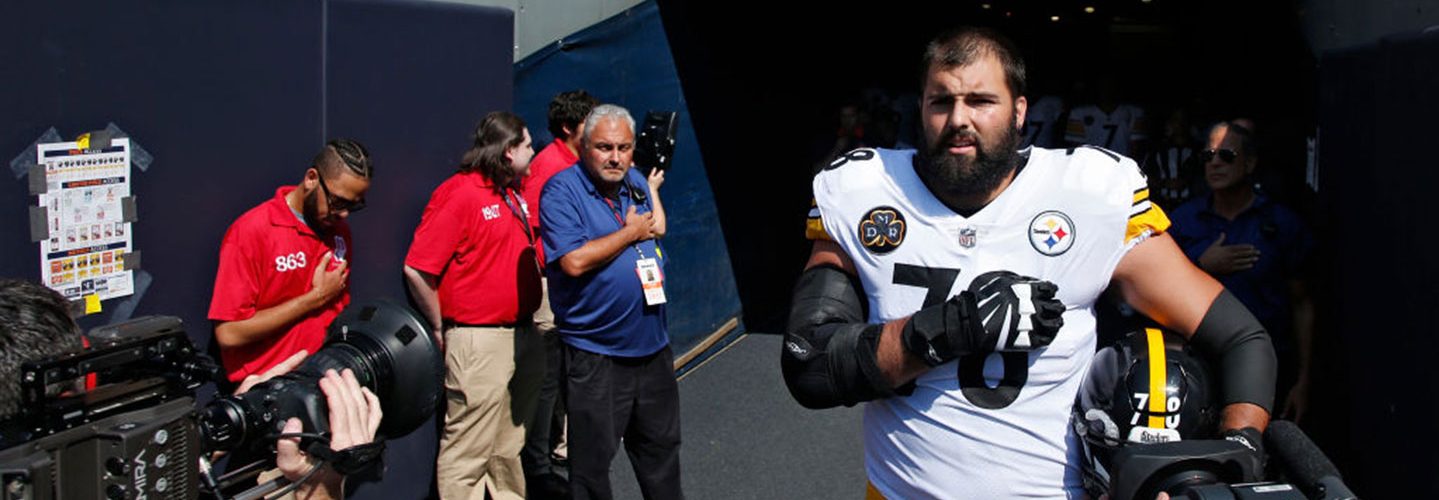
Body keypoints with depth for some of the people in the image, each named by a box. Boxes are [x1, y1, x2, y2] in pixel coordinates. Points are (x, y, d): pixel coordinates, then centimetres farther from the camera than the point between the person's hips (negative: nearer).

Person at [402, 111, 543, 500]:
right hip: (480, 341, -8)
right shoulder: (458, 194, -13)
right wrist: (441, 329, -7)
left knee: (509, 446, 20)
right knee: (467, 454, -2)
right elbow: (417, 269, -16)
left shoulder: (514, 195, 13)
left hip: (524, 334, 8)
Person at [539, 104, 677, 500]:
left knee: (661, 447, 21)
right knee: (592, 462, 6)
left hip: (653, 348, 7)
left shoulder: (636, 182, 9)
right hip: (594, 357, -6)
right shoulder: (562, 190, -12)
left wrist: (653, 188, 18)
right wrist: (631, 232, -14)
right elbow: (575, 261, -24)